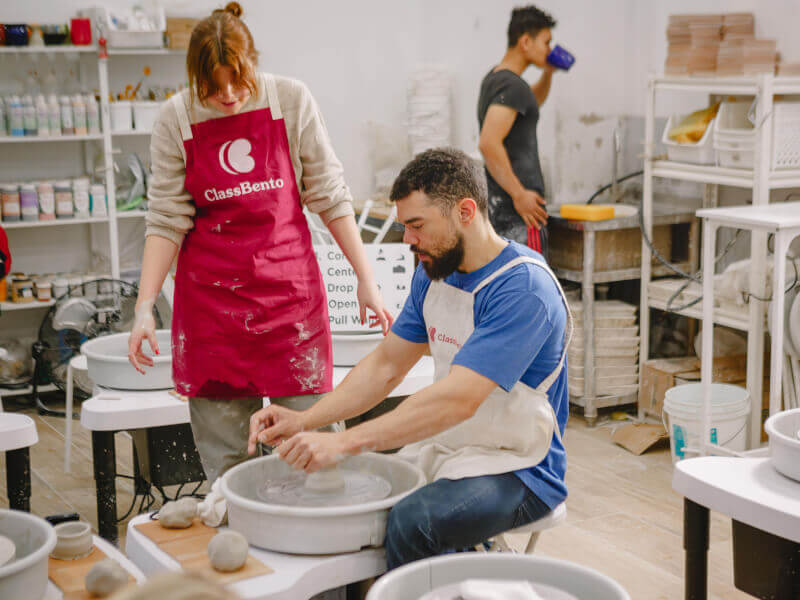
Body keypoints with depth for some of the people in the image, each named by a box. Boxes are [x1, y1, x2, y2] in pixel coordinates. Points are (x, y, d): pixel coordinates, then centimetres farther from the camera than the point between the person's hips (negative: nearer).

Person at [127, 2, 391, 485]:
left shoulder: (292, 101, -4)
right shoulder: (176, 120, -3)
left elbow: (330, 197, 1)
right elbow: (167, 220, -1)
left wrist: (367, 280, -1)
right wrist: (145, 307, -7)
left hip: (290, 287, 0)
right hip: (211, 297, 0)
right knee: (225, 462, 4)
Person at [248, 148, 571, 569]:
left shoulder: (523, 288, -21)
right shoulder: (434, 272, 7)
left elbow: (458, 399, -30)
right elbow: (386, 365, 10)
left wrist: (345, 442, -34)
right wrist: (305, 421, -5)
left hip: (518, 471, -7)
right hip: (442, 453, 7)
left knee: (410, 522, -32)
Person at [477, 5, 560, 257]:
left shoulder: (495, 77, 14)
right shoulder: (512, 85, -16)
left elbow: (532, 102, 36)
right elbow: (488, 143, -27)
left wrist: (548, 73, 18)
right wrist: (519, 194, -24)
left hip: (497, 199, 10)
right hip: (516, 205, -10)